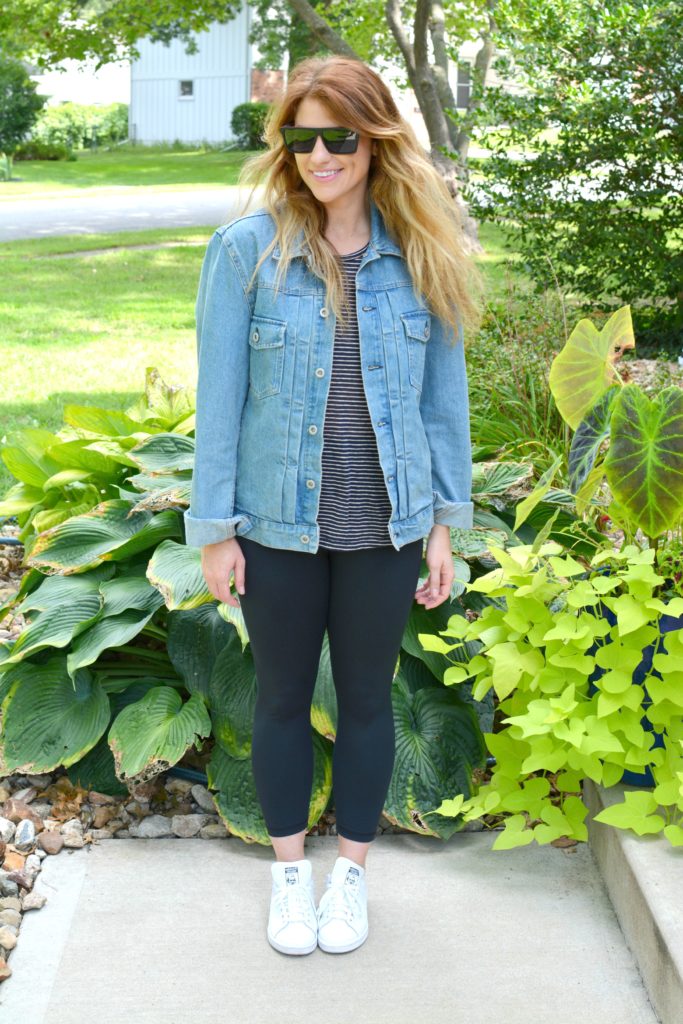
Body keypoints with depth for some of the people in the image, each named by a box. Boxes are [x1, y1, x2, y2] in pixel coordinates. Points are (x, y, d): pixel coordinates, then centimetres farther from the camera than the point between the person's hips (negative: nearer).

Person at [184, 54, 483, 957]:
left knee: (367, 697, 14)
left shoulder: (420, 255, -3)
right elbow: (219, 399, -6)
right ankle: (290, 870, 35)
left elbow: (442, 391, 2)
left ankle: (352, 871, 35)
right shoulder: (246, 250, -9)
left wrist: (445, 522, 2)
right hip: (278, 527, -1)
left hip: (384, 529, 1)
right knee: (284, 696, 15)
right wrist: (214, 530, -5)